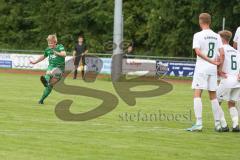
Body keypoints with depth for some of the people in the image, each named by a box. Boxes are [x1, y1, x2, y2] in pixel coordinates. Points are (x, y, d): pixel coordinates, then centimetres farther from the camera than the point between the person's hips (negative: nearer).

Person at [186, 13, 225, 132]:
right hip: (213, 69, 5)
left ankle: (198, 123, -19)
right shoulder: (216, 36, 8)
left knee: (197, 94, -7)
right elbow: (222, 54, 3)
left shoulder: (198, 35, -5)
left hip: (202, 67, -5)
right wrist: (217, 64, 10)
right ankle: (218, 124, 13)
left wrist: (211, 61, -10)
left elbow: (198, 52, -15)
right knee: (213, 96, 13)